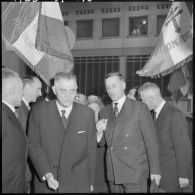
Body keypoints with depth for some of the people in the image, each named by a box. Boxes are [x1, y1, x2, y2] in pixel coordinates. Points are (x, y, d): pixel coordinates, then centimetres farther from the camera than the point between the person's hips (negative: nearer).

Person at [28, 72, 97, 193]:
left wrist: (91, 182, 4)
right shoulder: (39, 111, -3)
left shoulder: (88, 114, -1)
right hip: (45, 181, 0)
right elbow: (33, 145, -5)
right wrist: (47, 174, -16)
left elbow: (91, 150, 3)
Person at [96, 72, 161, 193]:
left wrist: (155, 170, -7)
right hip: (113, 173, 4)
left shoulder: (140, 108, -5)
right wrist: (99, 131, -9)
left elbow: (151, 141, -5)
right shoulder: (105, 112, 10)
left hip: (135, 173, -4)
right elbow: (101, 142, 13)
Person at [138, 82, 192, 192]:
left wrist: (184, 175, -15)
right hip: (158, 172, 8)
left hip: (171, 174, -7)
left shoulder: (175, 115, -17)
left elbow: (184, 147, -17)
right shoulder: (156, 114, 10)